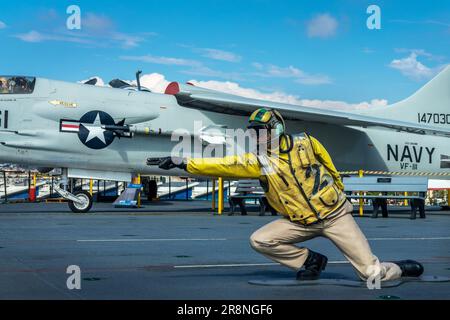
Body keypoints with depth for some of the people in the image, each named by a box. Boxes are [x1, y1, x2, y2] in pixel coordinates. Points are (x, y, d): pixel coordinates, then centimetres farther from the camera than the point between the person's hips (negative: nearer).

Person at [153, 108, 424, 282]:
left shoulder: (304, 143, -8)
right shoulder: (257, 162, -6)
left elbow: (331, 169, 8)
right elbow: (222, 165, -13)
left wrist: (339, 196, 16)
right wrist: (184, 163, -21)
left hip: (335, 214, -3)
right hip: (302, 222, 3)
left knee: (371, 274, -9)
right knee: (259, 241, -15)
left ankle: (397, 269, 27)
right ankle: (311, 261, 4)